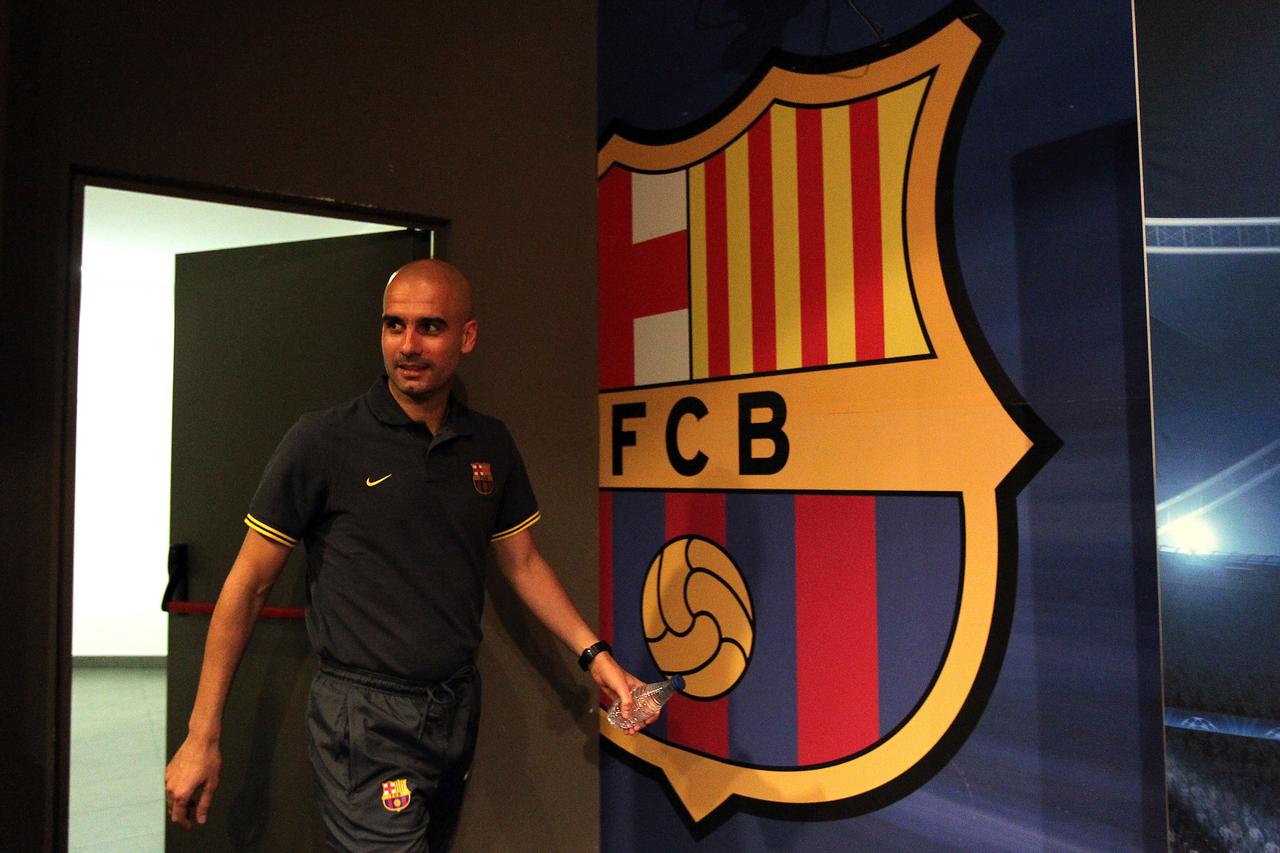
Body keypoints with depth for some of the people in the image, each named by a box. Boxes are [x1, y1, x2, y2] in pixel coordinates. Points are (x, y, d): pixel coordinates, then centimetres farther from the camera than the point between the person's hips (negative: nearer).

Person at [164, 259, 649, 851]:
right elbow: (248, 584, -6)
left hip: (458, 708, 5)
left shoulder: (491, 445, 3)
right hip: (365, 717, -5)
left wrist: (593, 653, 3)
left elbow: (522, 562, 11)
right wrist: (202, 738, -5)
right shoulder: (322, 441, -11)